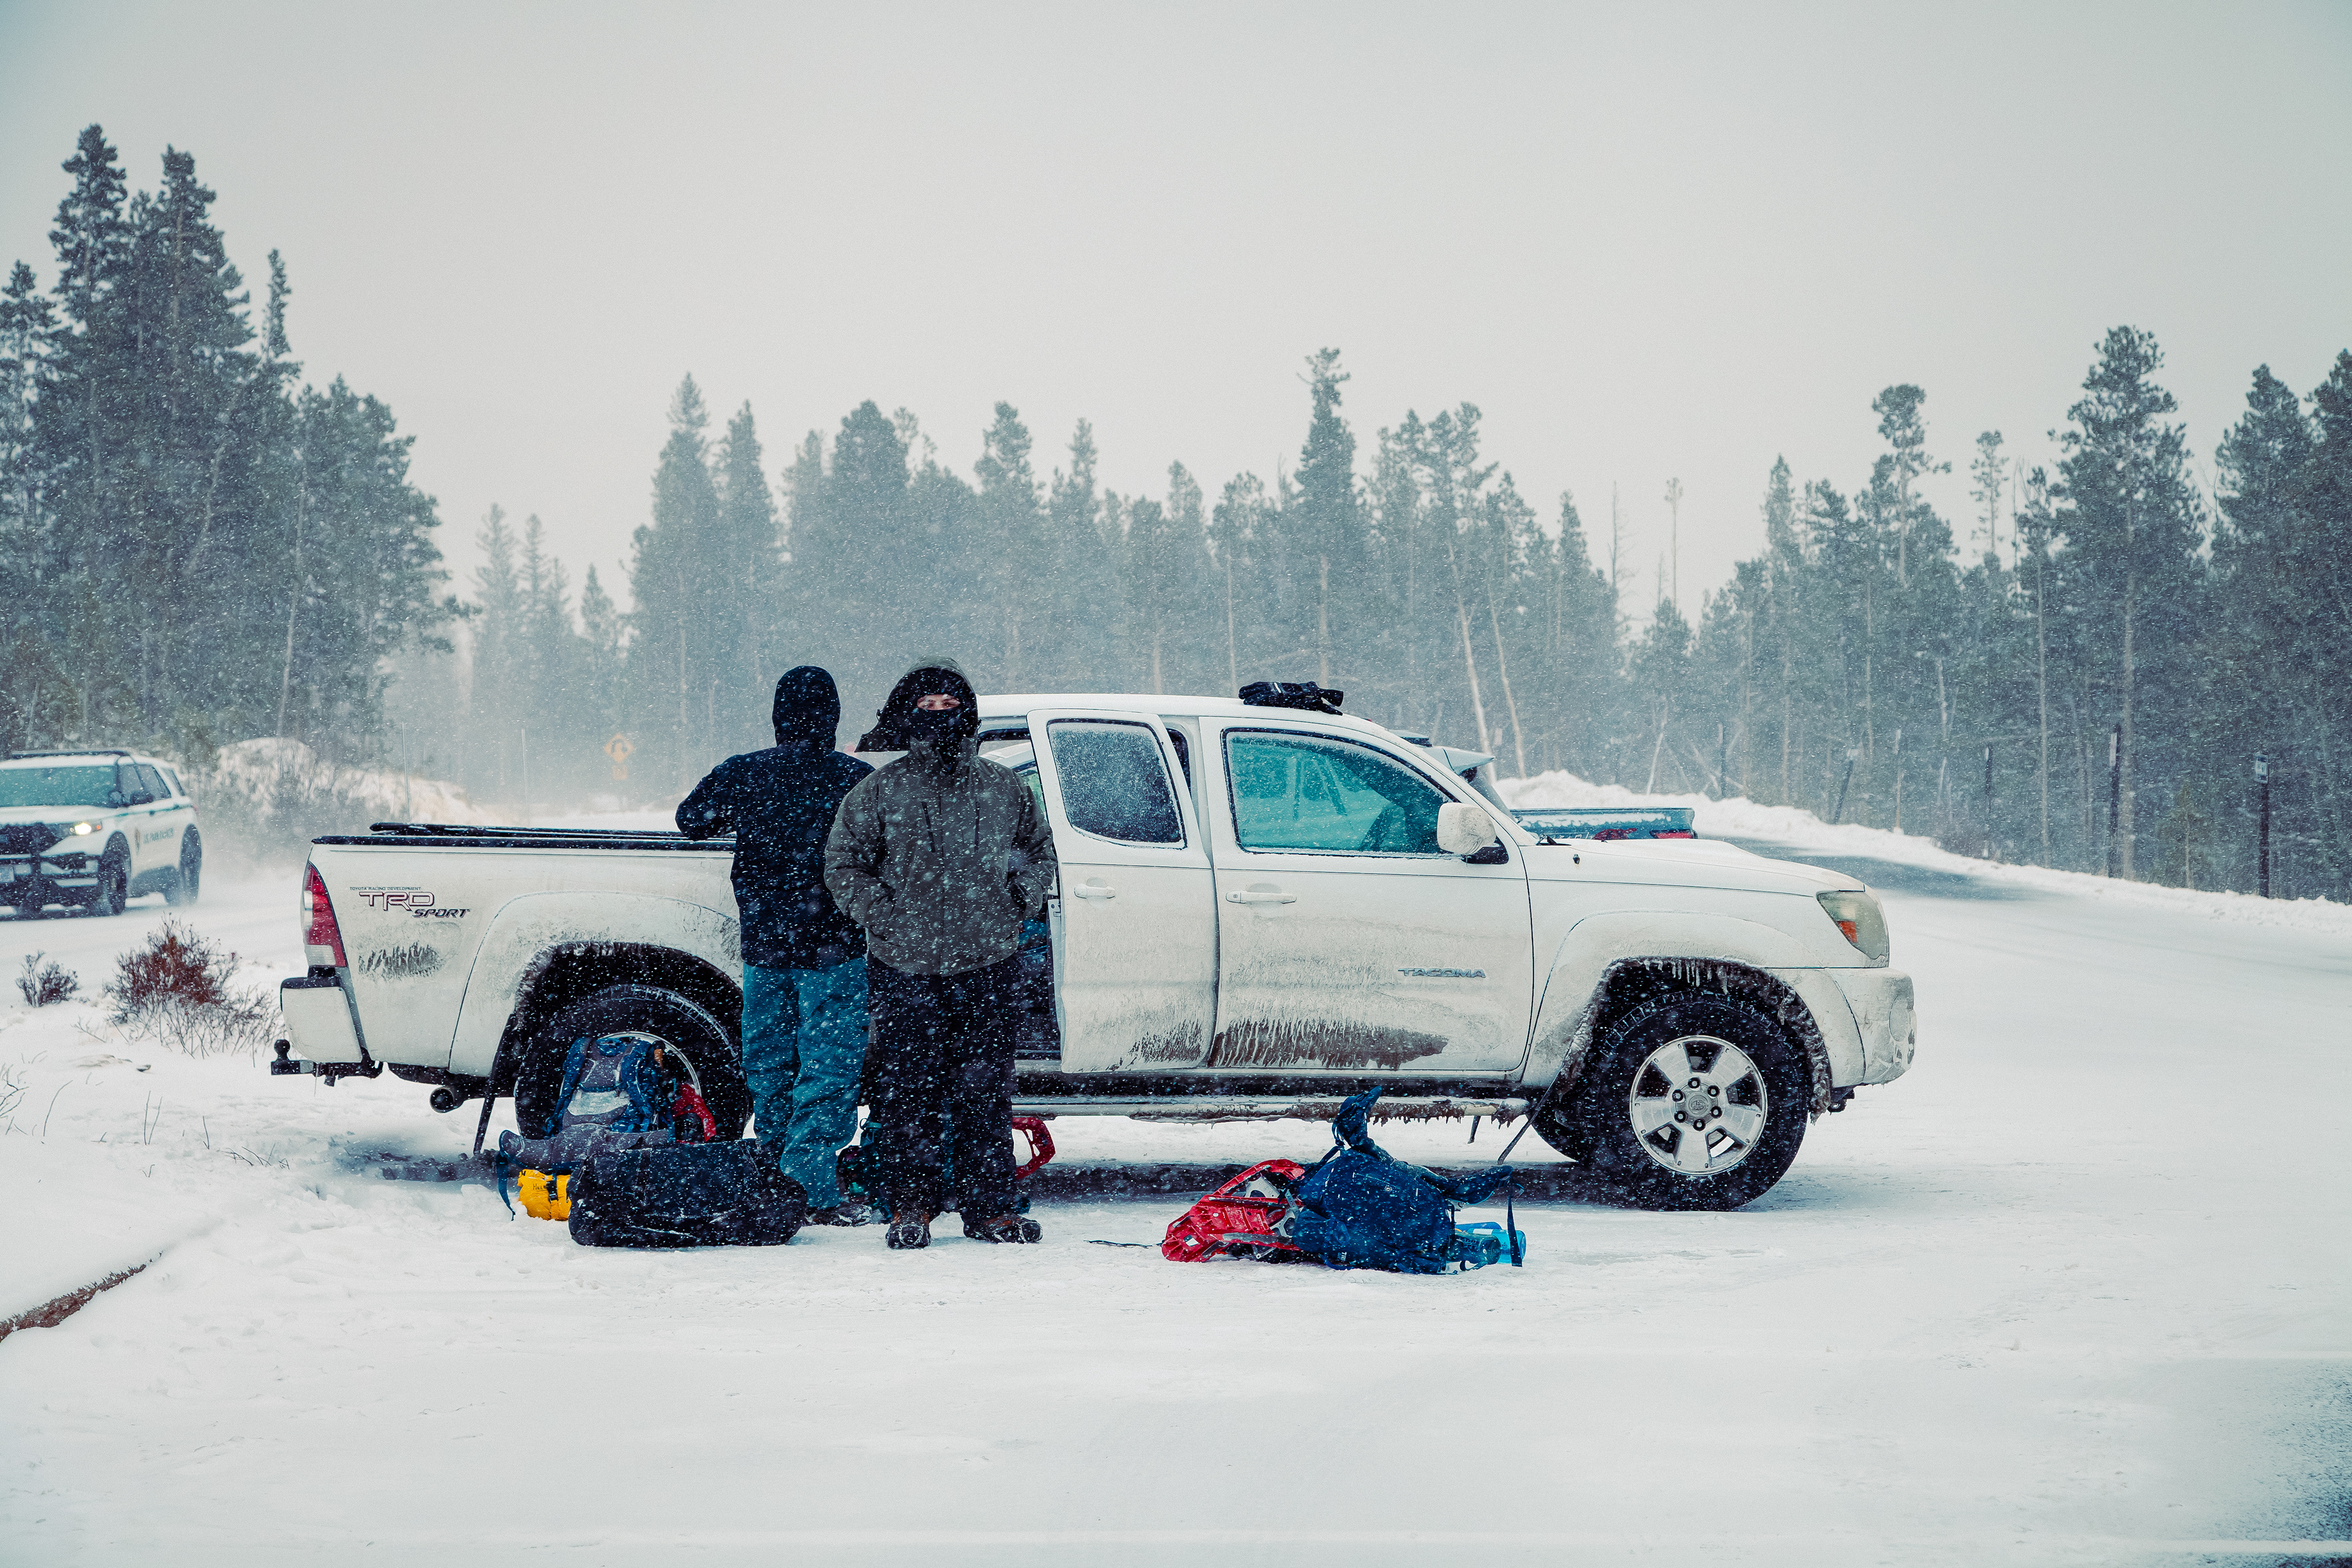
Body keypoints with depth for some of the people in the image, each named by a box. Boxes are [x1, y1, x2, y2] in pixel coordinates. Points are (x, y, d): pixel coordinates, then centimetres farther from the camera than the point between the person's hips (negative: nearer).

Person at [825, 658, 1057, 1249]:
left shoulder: (1003, 789, 9)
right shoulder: (879, 792, 1)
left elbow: (1039, 850, 23)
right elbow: (843, 865, 5)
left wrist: (1022, 900, 7)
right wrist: (885, 915, -5)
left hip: (988, 965, 2)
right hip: (905, 967, -2)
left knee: (986, 1090, 3)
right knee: (908, 1091, -1)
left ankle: (989, 1206, 10)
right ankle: (911, 1205, 9)